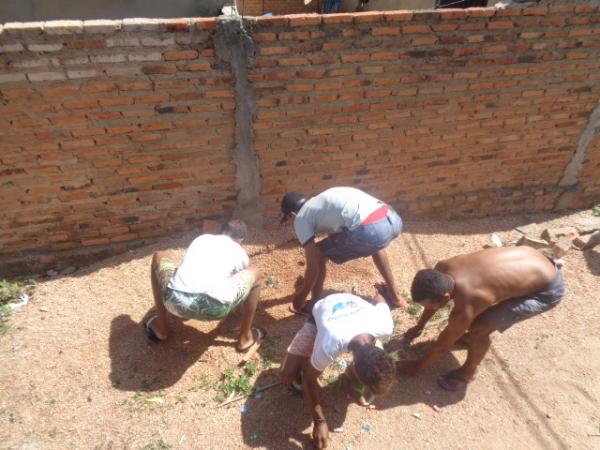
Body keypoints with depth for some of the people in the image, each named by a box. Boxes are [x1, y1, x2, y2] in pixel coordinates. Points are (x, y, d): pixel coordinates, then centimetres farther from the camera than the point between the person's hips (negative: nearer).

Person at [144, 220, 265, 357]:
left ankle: (161, 328, 38)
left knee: (159, 257, 34)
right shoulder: (240, 252, 25)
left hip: (176, 301, 3)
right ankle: (245, 339, 32)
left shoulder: (202, 238, 32)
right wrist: (240, 306, 67)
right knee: (255, 275, 26)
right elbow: (243, 280, 43)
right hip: (216, 307, -2)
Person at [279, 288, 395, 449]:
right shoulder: (328, 347, -45)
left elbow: (379, 300, -11)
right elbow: (309, 380, -21)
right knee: (287, 375, -13)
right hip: (321, 311, -2)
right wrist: (319, 421, -14)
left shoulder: (385, 325, -38)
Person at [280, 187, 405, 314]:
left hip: (369, 230, -8)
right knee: (375, 242, 43)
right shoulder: (322, 200, 37)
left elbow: (313, 266, 9)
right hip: (393, 219, 8)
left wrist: (302, 296, 26)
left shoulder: (300, 219, 14)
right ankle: (394, 295, 49)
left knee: (318, 255, 16)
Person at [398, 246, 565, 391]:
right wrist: (419, 326, 21)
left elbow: (443, 346, -14)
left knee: (479, 328, -9)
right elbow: (434, 299, 8)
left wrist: (417, 366, 2)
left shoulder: (465, 308, -32)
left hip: (547, 288, -7)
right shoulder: (442, 268, -14)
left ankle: (468, 372, 17)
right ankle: (474, 337, 41)